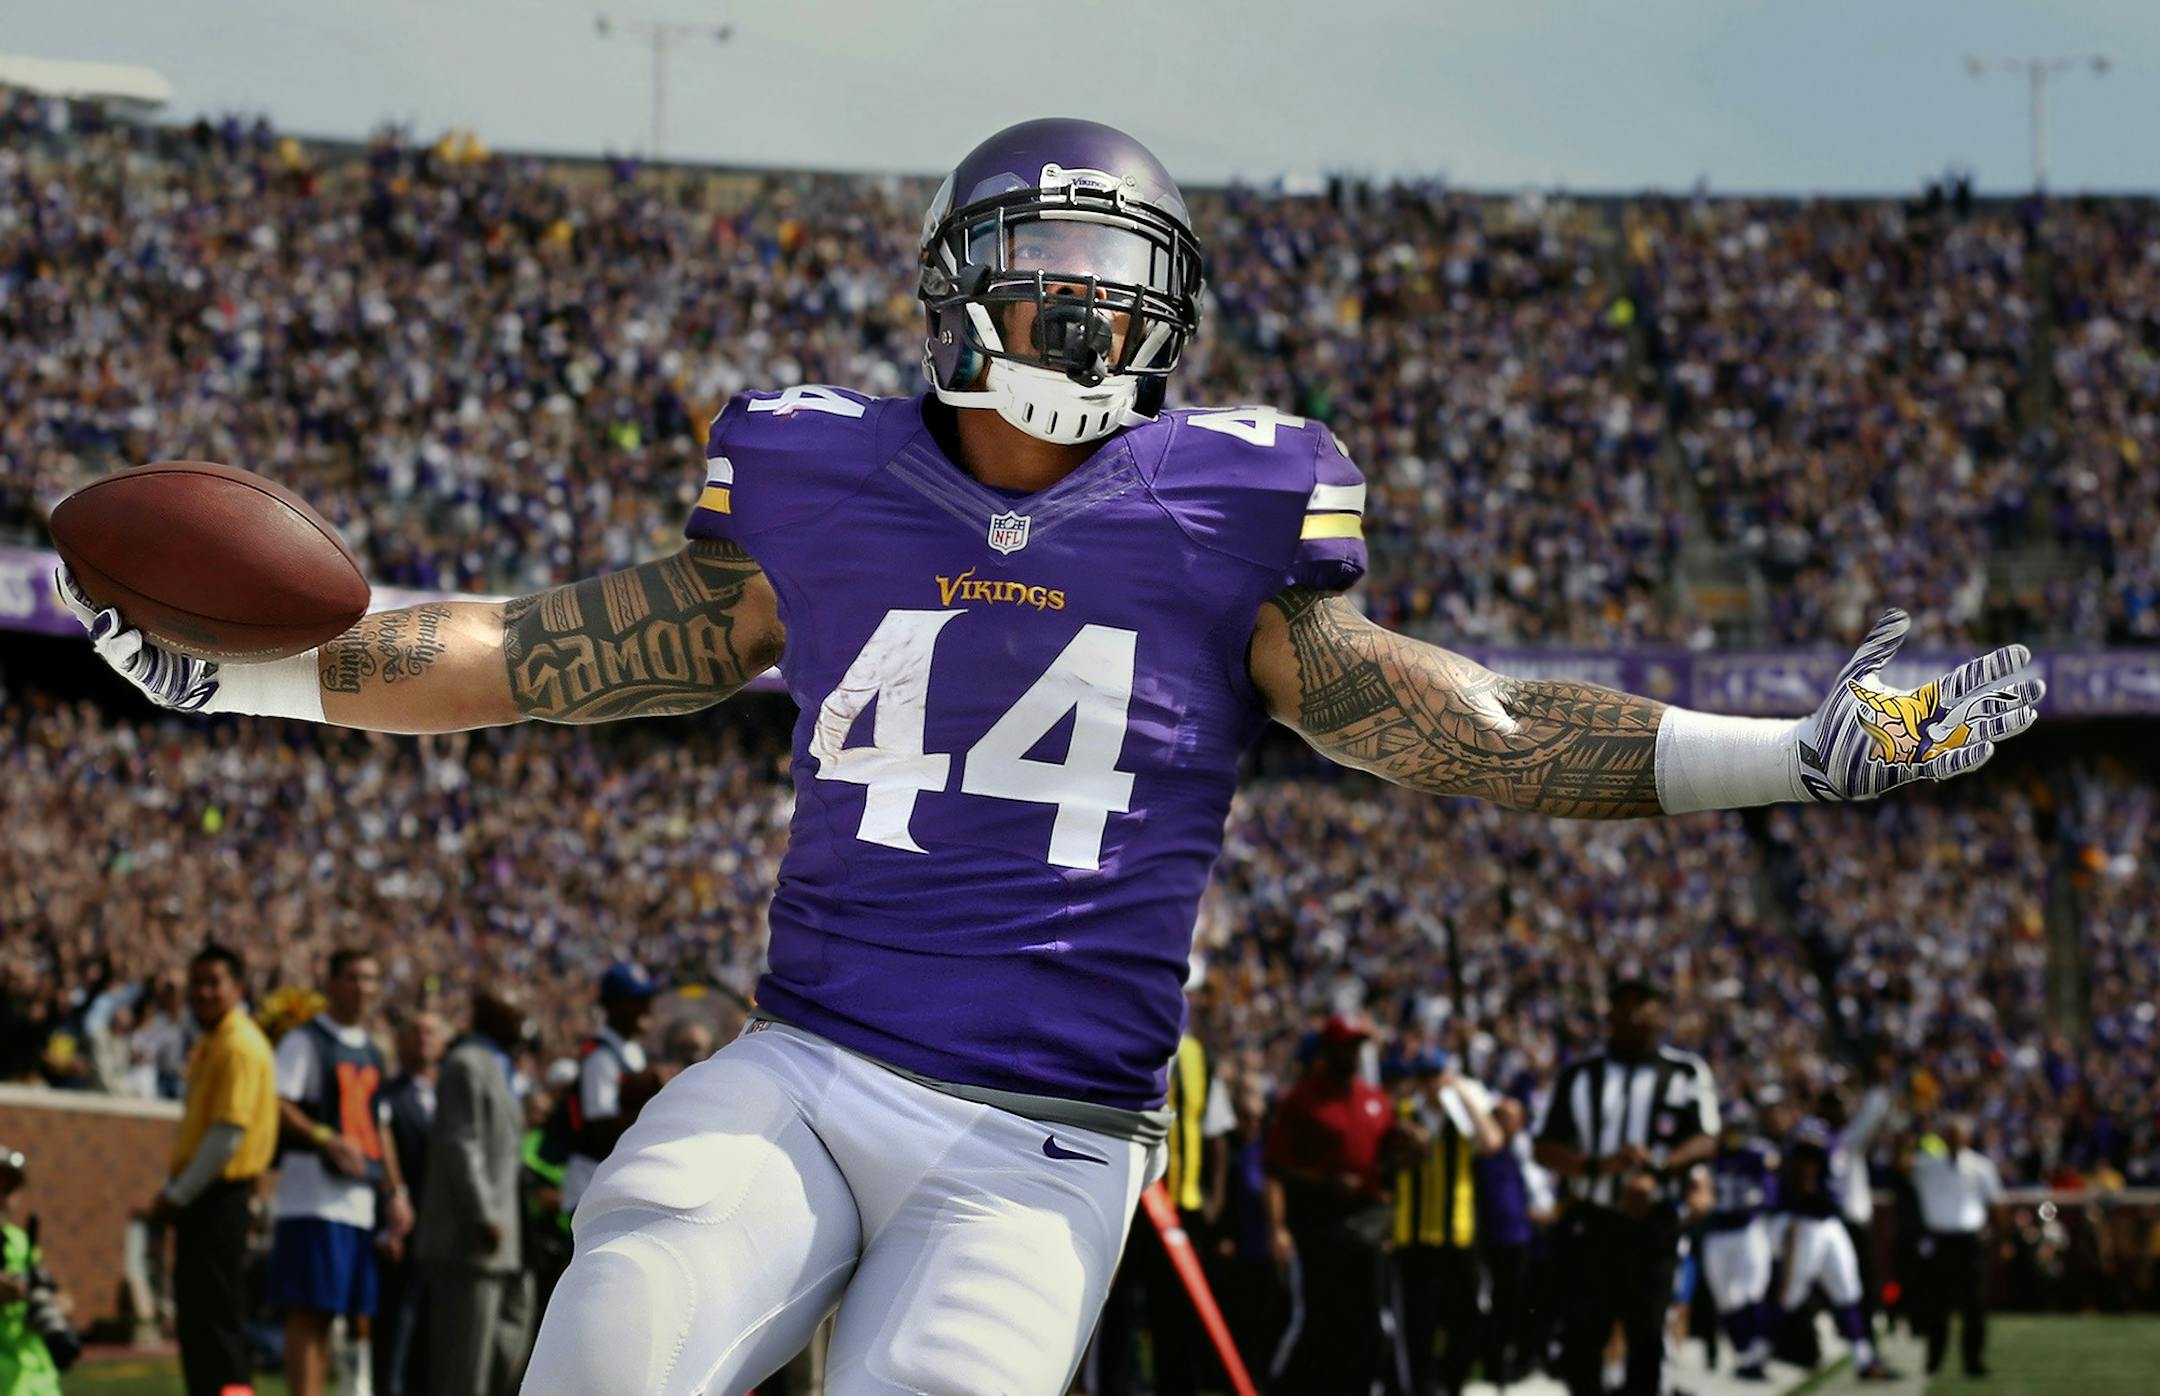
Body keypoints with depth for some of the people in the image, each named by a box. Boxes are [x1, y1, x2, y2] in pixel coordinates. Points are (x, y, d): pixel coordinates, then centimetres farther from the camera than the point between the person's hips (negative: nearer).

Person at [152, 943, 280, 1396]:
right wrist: (172, 1190, 16)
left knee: (214, 1313, -12)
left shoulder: (240, 1047, -15)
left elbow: (228, 1134, -21)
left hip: (219, 1197, -10)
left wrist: (178, 1195, -16)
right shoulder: (209, 1044, 16)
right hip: (200, 1198, 10)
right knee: (194, 1313, 12)